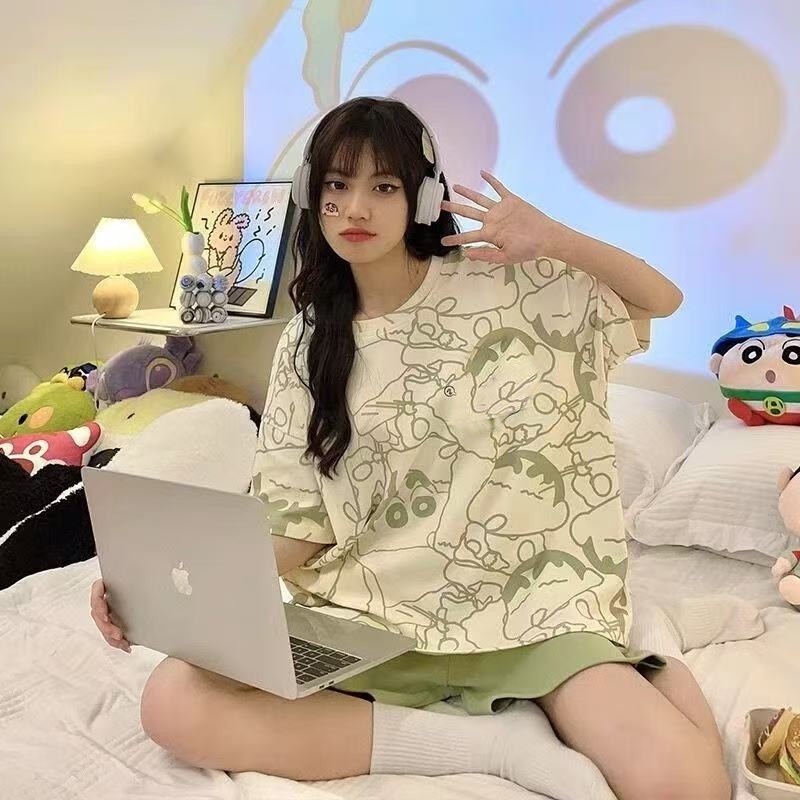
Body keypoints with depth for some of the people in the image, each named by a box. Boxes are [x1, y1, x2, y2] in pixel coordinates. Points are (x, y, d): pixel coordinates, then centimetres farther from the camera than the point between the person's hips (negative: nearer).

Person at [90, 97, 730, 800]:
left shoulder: (506, 280, 2)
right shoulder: (310, 343, 8)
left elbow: (664, 299, 12)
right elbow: (294, 529, 5)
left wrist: (558, 240, -7)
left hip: (532, 605, -3)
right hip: (370, 616, 4)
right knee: (172, 703, -24)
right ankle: (493, 741, -17)